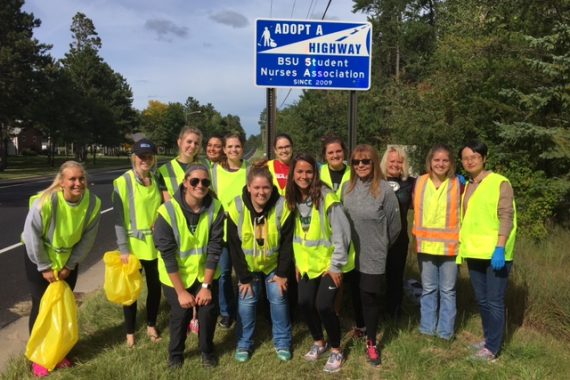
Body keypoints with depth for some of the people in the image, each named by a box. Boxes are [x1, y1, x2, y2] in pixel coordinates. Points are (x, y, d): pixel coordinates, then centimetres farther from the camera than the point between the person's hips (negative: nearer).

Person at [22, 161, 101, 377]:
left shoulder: (93, 203, -20)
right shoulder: (45, 201, -31)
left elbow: (87, 238, -9)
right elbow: (32, 235, -21)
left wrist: (70, 266, -6)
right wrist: (45, 267, -15)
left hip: (68, 260, 4)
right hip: (39, 260, -3)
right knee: (42, 307, 4)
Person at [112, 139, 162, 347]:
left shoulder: (157, 181, 4)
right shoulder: (123, 182, -10)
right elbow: (119, 218, -11)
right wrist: (123, 249, -14)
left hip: (155, 245, 4)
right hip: (133, 245, -4)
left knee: (155, 287, 14)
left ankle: (151, 325, 34)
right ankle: (130, 331, 27)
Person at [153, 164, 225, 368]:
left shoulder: (215, 208, -17)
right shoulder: (168, 211, -24)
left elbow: (215, 248, -13)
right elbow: (167, 255, -20)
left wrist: (206, 286, -12)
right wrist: (181, 291, -16)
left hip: (205, 272, 2)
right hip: (176, 275, -2)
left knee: (209, 311, -1)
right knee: (180, 315, 2)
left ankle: (207, 350, 29)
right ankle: (175, 353, 32)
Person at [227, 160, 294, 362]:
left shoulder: (282, 207, -23)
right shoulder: (237, 208, -22)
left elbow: (287, 243, -13)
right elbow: (234, 247, -14)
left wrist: (282, 273, -11)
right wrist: (244, 277, -12)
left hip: (274, 265, 0)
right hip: (248, 266, 0)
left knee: (278, 299, 2)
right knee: (246, 302, 0)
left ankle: (282, 342, 20)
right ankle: (244, 343, 20)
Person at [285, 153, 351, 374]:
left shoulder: (326, 197, -20)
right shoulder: (293, 199, -1)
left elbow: (342, 233, -19)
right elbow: (294, 233, 8)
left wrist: (336, 265, -17)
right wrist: (297, 261, 6)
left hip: (329, 262, -5)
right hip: (307, 263, 6)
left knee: (324, 305, -9)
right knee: (304, 303, 4)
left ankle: (336, 350, 15)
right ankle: (319, 342, 30)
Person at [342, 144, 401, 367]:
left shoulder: (384, 190, -14)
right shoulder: (347, 187, 0)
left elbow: (394, 226, -5)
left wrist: (380, 245, 7)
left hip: (373, 256, -4)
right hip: (351, 254, 4)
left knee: (370, 299, 6)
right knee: (355, 294, 18)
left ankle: (371, 343, 23)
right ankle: (359, 328, 42)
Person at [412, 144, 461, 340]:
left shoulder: (458, 185, -5)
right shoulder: (420, 182, 2)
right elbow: (415, 210, 10)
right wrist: (415, 238, 7)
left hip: (449, 246, -2)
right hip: (425, 245, 2)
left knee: (447, 291, 9)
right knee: (428, 290, 13)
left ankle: (445, 331, 23)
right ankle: (427, 328, 27)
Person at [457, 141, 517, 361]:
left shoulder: (500, 183, -8)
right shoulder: (465, 186, 12)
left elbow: (506, 217, -15)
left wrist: (500, 248, -21)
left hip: (495, 253, -7)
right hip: (474, 252, 7)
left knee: (494, 301, 1)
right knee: (481, 300, 16)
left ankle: (492, 348, 12)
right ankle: (489, 338, 31)